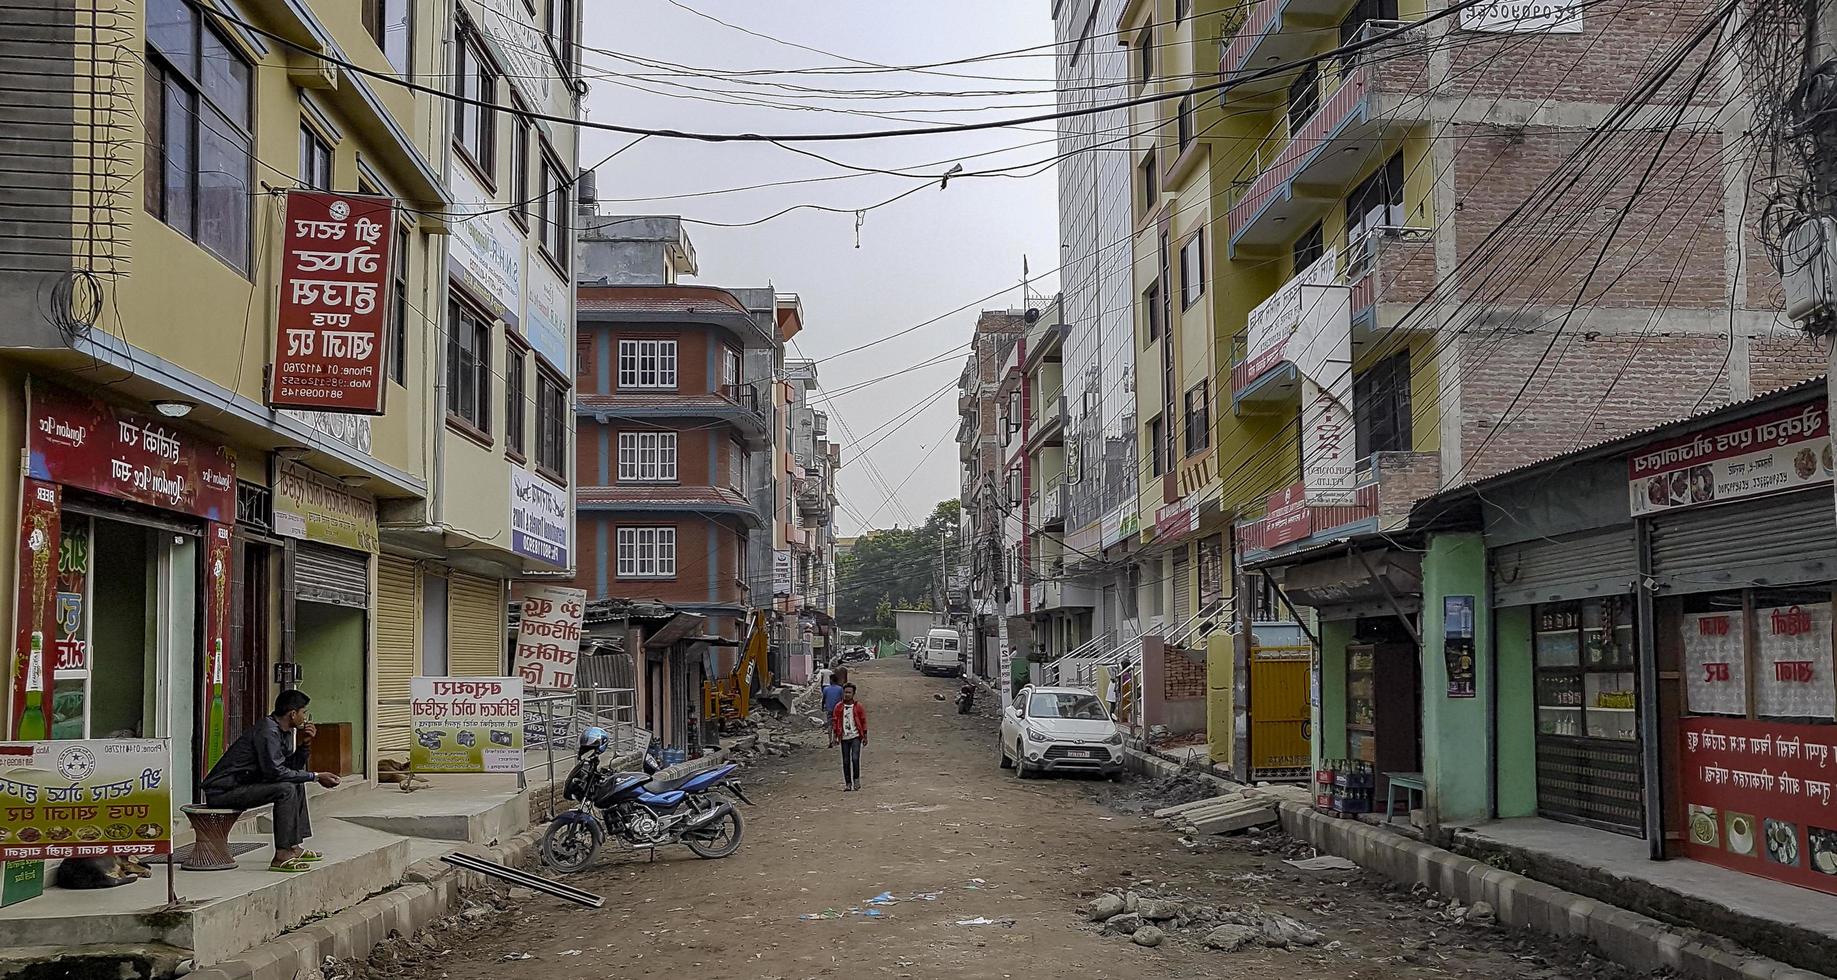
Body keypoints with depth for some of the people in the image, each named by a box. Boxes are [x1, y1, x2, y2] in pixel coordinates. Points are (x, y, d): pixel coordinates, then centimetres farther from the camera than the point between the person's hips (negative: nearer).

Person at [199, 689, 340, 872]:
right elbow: (275, 771, -29)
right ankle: (281, 857, -25)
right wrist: (315, 777, -22)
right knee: (286, 789, -25)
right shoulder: (267, 732, -20)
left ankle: (295, 847, 15)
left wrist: (304, 744, -1)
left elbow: (292, 767, 14)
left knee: (297, 783, 16)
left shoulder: (279, 730, 11)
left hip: (239, 785, 11)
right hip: (221, 792, -11)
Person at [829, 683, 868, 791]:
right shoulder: (839, 707, 3)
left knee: (855, 758, -16)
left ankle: (856, 779, 1)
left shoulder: (858, 706, 1)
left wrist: (865, 736, 5)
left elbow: (863, 721, 6)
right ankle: (848, 783, 12)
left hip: (856, 737, -2)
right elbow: (835, 722, 7)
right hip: (844, 738, 2)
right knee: (846, 761, 5)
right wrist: (835, 737, 3)